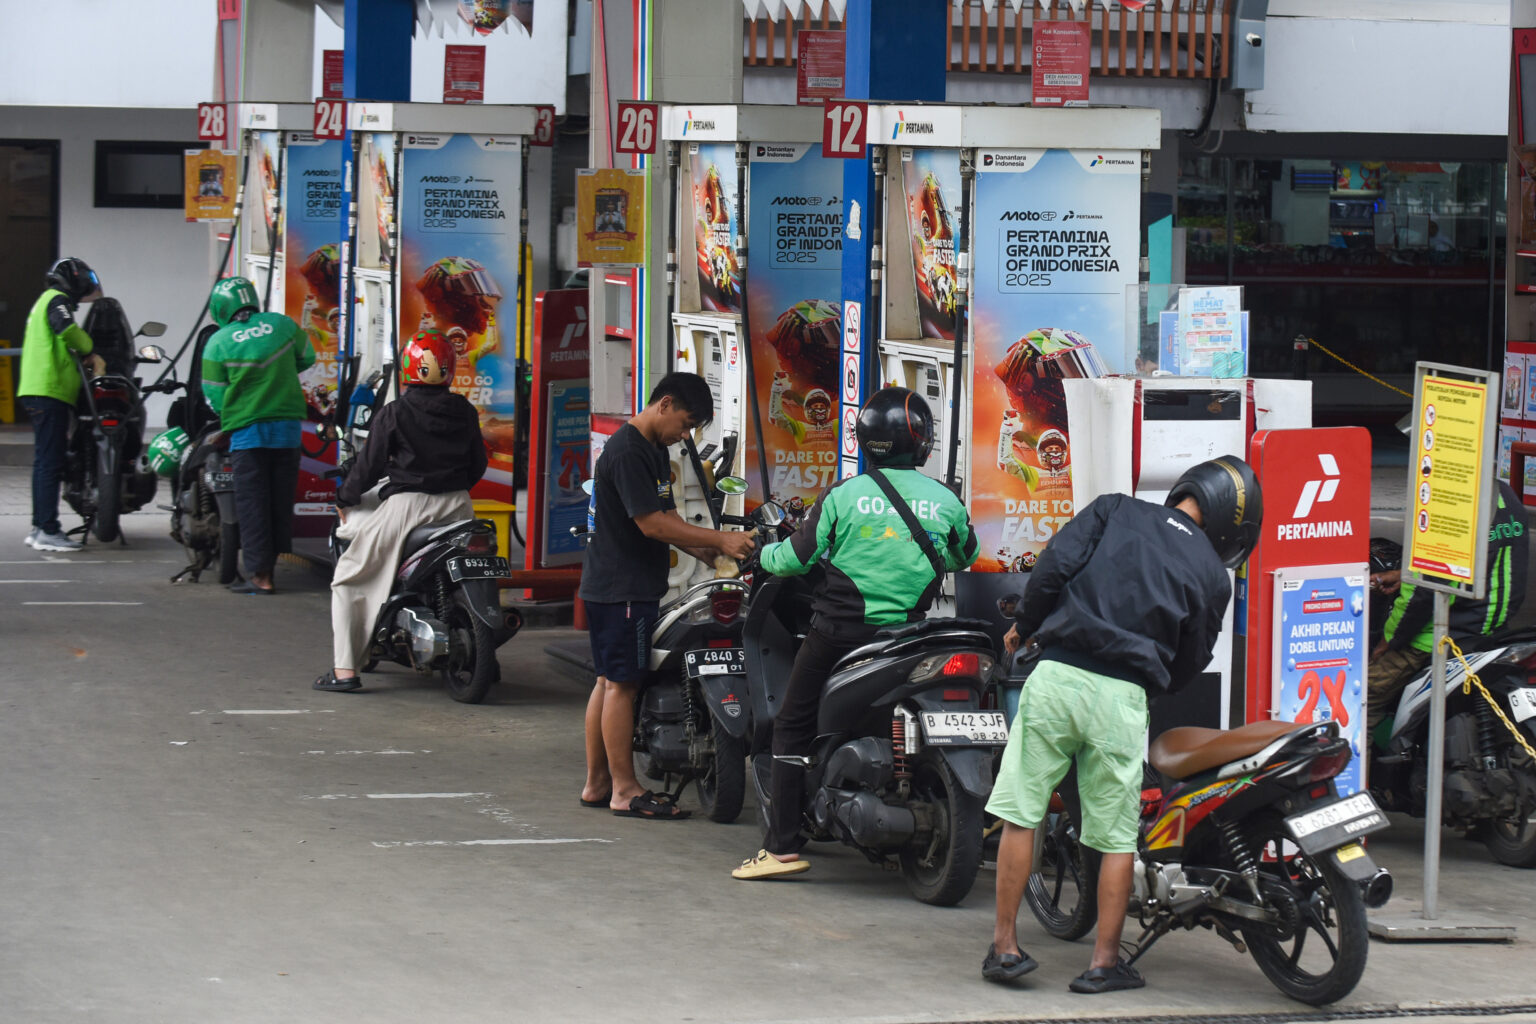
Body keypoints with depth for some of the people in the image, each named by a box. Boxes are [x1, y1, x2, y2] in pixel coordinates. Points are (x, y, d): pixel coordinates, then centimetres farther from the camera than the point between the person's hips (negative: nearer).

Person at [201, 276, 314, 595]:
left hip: (247, 429, -4)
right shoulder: (280, 324, 2)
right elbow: (307, 357, 18)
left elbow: (215, 398, -4)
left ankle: (260, 575, -4)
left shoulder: (218, 344, -6)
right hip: (288, 424, 4)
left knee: (252, 503, 0)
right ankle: (272, 562, 19)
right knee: (281, 499, 11)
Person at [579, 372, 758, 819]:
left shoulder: (654, 450, 15)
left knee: (610, 681, 13)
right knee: (621, 683, -7)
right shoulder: (627, 452, -18)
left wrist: (706, 553, 5)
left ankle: (597, 783, 19)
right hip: (620, 589, -11)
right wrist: (720, 541, -20)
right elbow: (653, 524, -22)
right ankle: (624, 791, -4)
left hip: (633, 586, 11)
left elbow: (666, 514, 17)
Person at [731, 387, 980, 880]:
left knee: (793, 728, 6)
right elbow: (966, 556, 20)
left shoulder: (843, 495, -7)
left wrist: (765, 554, 18)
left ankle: (782, 846, -1)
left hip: (840, 631, -2)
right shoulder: (945, 501, 1)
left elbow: (798, 557, -3)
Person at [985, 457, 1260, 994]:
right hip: (1122, 696, 0)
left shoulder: (1115, 510, 9)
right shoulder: (1212, 575, 10)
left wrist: (1024, 626, 14)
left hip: (1056, 675, 0)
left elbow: (1055, 563, -1)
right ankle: (1104, 961, 13)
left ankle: (1004, 945, 8)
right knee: (1117, 836, 10)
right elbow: (1190, 663, 14)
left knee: (1021, 813, 7)